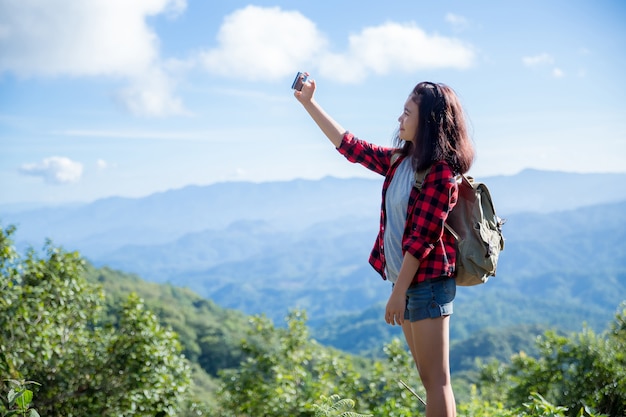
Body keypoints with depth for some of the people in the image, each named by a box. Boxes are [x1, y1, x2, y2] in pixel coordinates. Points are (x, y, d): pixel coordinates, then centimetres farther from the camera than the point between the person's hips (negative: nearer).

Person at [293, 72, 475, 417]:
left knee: (436, 380, -5)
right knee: (429, 378, 13)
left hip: (427, 282, -9)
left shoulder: (440, 171, -15)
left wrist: (398, 292, -17)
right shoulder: (399, 160, 9)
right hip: (406, 280, 9)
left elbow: (422, 238, -18)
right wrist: (308, 103, 18)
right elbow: (350, 146, 17)